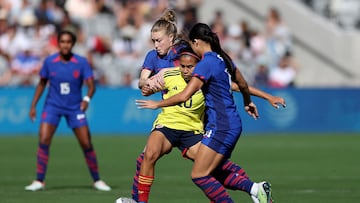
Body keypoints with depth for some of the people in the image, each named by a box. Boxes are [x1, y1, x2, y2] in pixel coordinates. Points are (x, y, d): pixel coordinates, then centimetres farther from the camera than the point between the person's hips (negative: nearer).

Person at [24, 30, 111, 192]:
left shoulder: (81, 62, -9)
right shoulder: (49, 62, -5)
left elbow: (91, 85, -11)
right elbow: (42, 84, 8)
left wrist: (87, 98, -31)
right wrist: (33, 105, 5)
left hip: (75, 107, 0)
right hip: (53, 106, 0)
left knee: (86, 144, -2)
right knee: (43, 140, -15)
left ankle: (97, 180, 15)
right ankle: (39, 181, -8)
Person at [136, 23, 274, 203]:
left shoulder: (206, 64, -15)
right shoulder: (223, 59, 11)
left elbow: (184, 96, -21)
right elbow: (243, 84, 27)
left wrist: (157, 104, -8)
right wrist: (248, 103, 47)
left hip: (221, 127, -10)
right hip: (232, 124, 10)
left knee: (199, 176, -9)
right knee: (215, 172, 16)